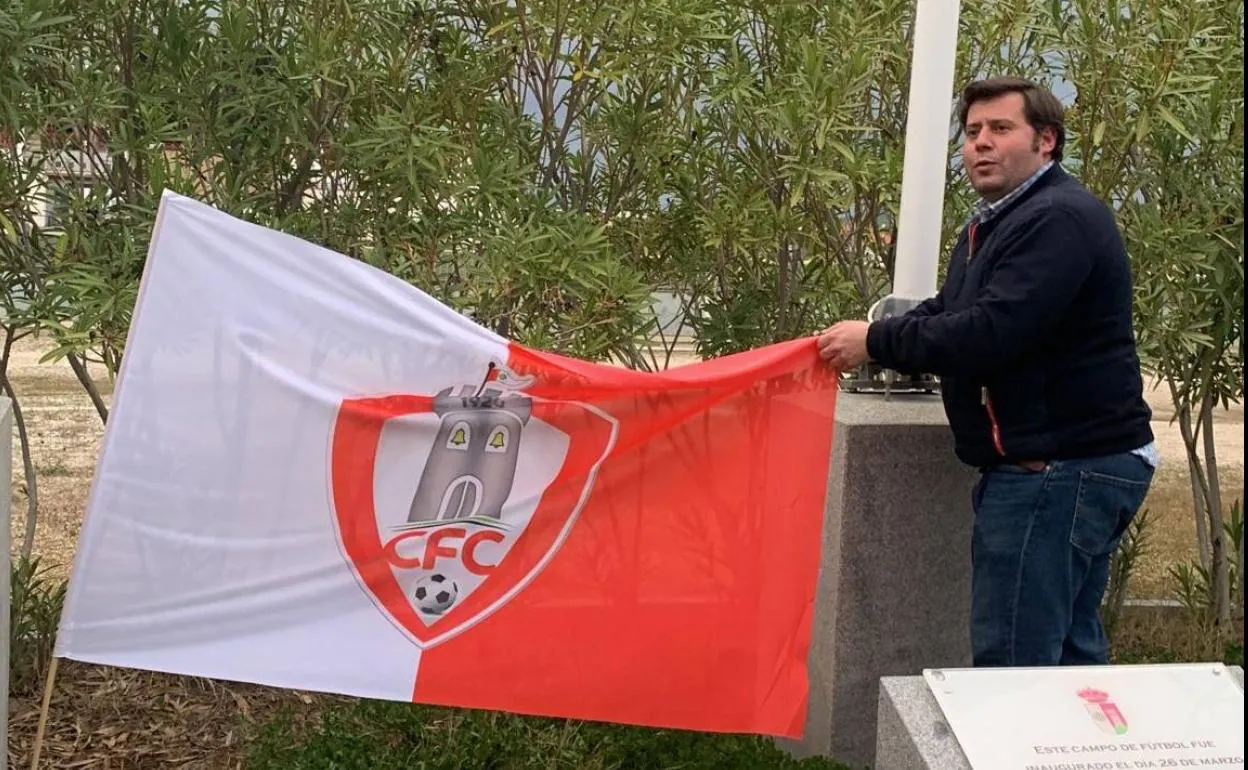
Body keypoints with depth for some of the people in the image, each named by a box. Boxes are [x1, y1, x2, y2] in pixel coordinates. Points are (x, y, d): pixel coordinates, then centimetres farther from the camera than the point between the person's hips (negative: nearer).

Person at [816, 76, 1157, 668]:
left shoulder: (1059, 219, -17)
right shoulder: (995, 225, 20)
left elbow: (990, 333, -26)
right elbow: (946, 313, 17)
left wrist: (876, 341, -16)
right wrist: (868, 338, -1)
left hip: (1060, 469, -11)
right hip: (1066, 466, 11)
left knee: (1012, 658, -8)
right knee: (1069, 649, 18)